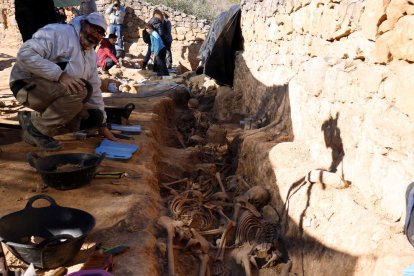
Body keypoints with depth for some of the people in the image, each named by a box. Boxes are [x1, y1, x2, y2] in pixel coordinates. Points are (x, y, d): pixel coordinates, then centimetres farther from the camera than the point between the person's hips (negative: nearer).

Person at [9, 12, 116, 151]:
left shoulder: (91, 55, 11)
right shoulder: (57, 32, -15)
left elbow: (94, 90, 14)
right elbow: (25, 53, -27)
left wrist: (101, 124, 10)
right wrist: (59, 74, -35)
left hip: (57, 94, 9)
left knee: (94, 117, -2)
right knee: (78, 90, -31)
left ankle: (34, 118, 6)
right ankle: (37, 129, -15)